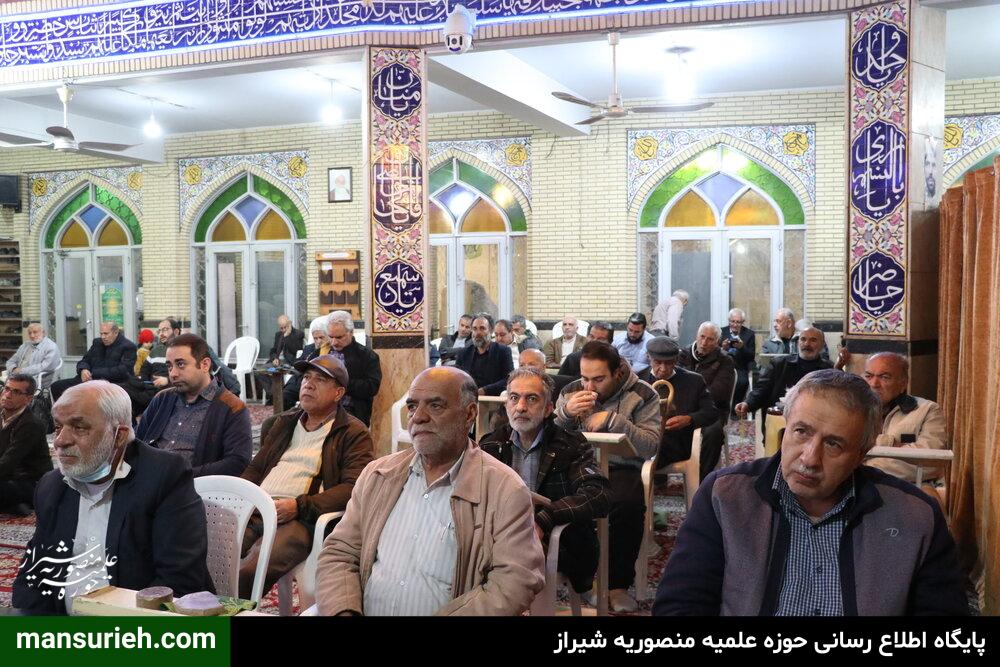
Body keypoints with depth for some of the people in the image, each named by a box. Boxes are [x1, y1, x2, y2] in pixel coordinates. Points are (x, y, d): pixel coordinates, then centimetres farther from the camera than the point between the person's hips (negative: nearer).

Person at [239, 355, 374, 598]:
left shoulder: (354, 434, 6)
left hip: (300, 518, -5)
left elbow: (353, 488, -6)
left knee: (248, 572, -31)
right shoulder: (282, 423, 27)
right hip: (253, 511, 5)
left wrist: (299, 506, -16)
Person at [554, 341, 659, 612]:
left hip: (621, 468, -2)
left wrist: (613, 419, -22)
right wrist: (565, 413, -15)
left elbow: (651, 447, -12)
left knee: (628, 504, -36)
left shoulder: (643, 395, -2)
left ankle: (618, 583, -13)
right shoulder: (572, 391, 8)